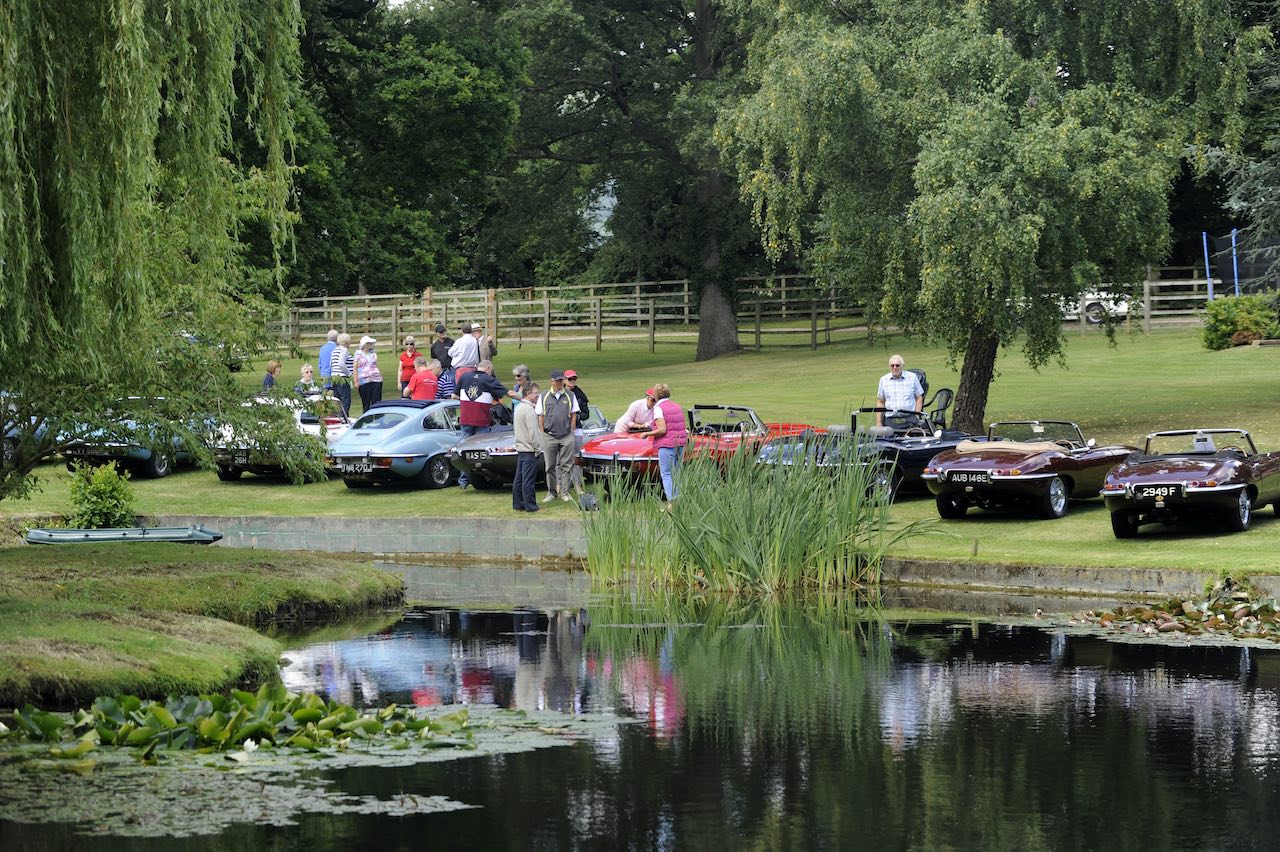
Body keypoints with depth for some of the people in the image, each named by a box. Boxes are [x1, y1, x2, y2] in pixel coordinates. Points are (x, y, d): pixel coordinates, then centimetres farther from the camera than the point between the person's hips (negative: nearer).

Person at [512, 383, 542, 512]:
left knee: (519, 478, 12)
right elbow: (533, 431, -19)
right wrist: (538, 447, -12)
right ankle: (530, 505, -5)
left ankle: (517, 504, 16)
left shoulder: (519, 407, 14)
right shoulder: (529, 409, -17)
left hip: (520, 448, 10)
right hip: (529, 450, -10)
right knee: (529, 480, -6)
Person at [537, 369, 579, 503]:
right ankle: (551, 492, 14)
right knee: (550, 466, 5)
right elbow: (541, 417, 7)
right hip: (549, 436, 0)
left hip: (566, 436, 0)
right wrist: (543, 434, 1)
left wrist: (571, 432, 1)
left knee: (566, 465, 0)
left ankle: (565, 492, 5)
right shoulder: (544, 397, 6)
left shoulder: (570, 396, 7)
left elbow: (573, 415, 8)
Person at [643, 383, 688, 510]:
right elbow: (683, 427, 15)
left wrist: (646, 433, -4)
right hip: (681, 443, 7)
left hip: (667, 444, -7)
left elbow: (662, 430, -16)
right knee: (676, 474, 12)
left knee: (666, 475, -4)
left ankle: (672, 502, -15)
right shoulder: (677, 407, 13)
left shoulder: (658, 408, -9)